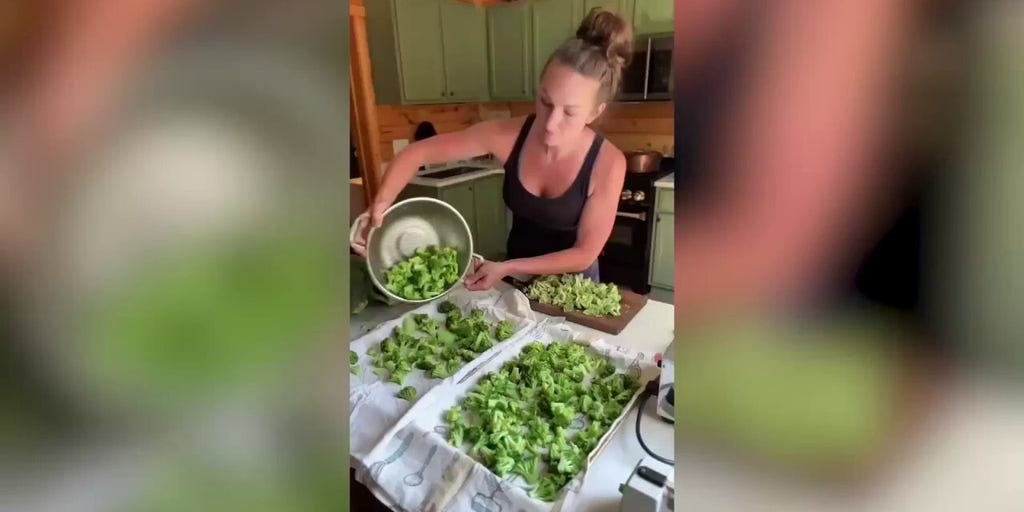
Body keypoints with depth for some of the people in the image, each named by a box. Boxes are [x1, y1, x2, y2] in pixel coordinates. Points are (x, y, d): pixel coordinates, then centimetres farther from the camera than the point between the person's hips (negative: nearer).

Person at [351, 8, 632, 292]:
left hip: (571, 281, -2)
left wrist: (505, 269, -26)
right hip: (516, 275, 2)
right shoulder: (508, 135, -22)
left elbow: (585, 253, -21)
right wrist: (380, 205, -30)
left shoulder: (607, 164, -27)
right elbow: (417, 153, -14)